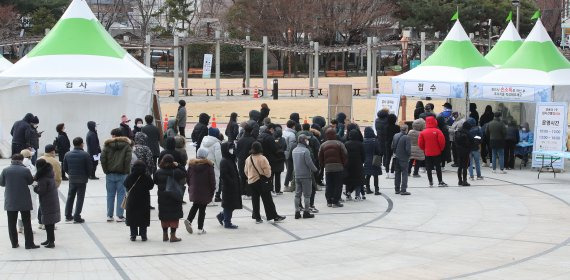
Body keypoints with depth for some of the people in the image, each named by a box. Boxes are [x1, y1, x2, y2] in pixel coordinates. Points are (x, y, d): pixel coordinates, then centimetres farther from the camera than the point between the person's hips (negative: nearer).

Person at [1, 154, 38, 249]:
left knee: (12, 223, 11)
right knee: (27, 223, 6)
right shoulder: (25, 170, -12)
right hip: (24, 201, -2)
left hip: (10, 201, 2)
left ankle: (14, 243, 13)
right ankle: (29, 244, 5)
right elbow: (30, 181, 1)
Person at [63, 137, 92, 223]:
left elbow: (65, 168, 3)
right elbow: (90, 167, -10)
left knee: (70, 197, 17)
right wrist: (87, 176, 9)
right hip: (82, 180, -4)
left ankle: (68, 216, 21)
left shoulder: (67, 154, -1)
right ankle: (77, 217, 0)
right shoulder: (85, 155, -13)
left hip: (72, 179, 4)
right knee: (80, 198, 3)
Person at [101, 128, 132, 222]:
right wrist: (126, 171, -3)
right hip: (122, 175, -1)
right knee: (121, 194, 2)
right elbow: (128, 159, -11)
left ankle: (109, 215, 10)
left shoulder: (107, 145, 2)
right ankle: (119, 216, 0)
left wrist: (106, 170, 2)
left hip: (110, 174, 2)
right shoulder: (126, 145, -1)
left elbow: (103, 158, -5)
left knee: (110, 194, 9)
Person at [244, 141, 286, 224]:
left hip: (251, 182, 5)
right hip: (261, 182, -5)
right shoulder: (262, 158, -15)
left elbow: (246, 171, 10)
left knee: (255, 200, 10)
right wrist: (268, 175, 8)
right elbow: (267, 171, -13)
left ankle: (257, 217, 12)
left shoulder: (248, 159, 1)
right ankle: (274, 216, 0)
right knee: (267, 200, -2)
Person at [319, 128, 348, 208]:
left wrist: (323, 165, 19)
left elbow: (320, 158, 6)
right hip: (338, 167, -3)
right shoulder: (339, 144, -4)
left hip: (327, 167, 3)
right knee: (338, 185, 3)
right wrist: (344, 164, 8)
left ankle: (329, 201, 10)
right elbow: (344, 156, -5)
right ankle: (335, 201, 0)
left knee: (329, 185, 10)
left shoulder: (323, 145, 5)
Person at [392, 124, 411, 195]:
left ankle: (397, 189, 20)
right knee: (404, 174, -1)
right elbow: (408, 149, -19)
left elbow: (392, 147, 8)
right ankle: (403, 190, -5)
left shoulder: (395, 136, 2)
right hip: (404, 158, -6)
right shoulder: (406, 138, -18)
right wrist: (409, 154, -1)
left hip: (397, 158, 6)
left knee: (397, 173, 15)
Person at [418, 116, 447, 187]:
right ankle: (440, 182, 8)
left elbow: (420, 143, -3)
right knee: (438, 167, 6)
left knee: (429, 169, 8)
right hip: (437, 153, -2)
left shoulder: (423, 132, -4)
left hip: (427, 153, 2)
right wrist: (441, 149, 5)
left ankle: (431, 182, 8)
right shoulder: (437, 131, -11)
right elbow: (442, 141, -14)